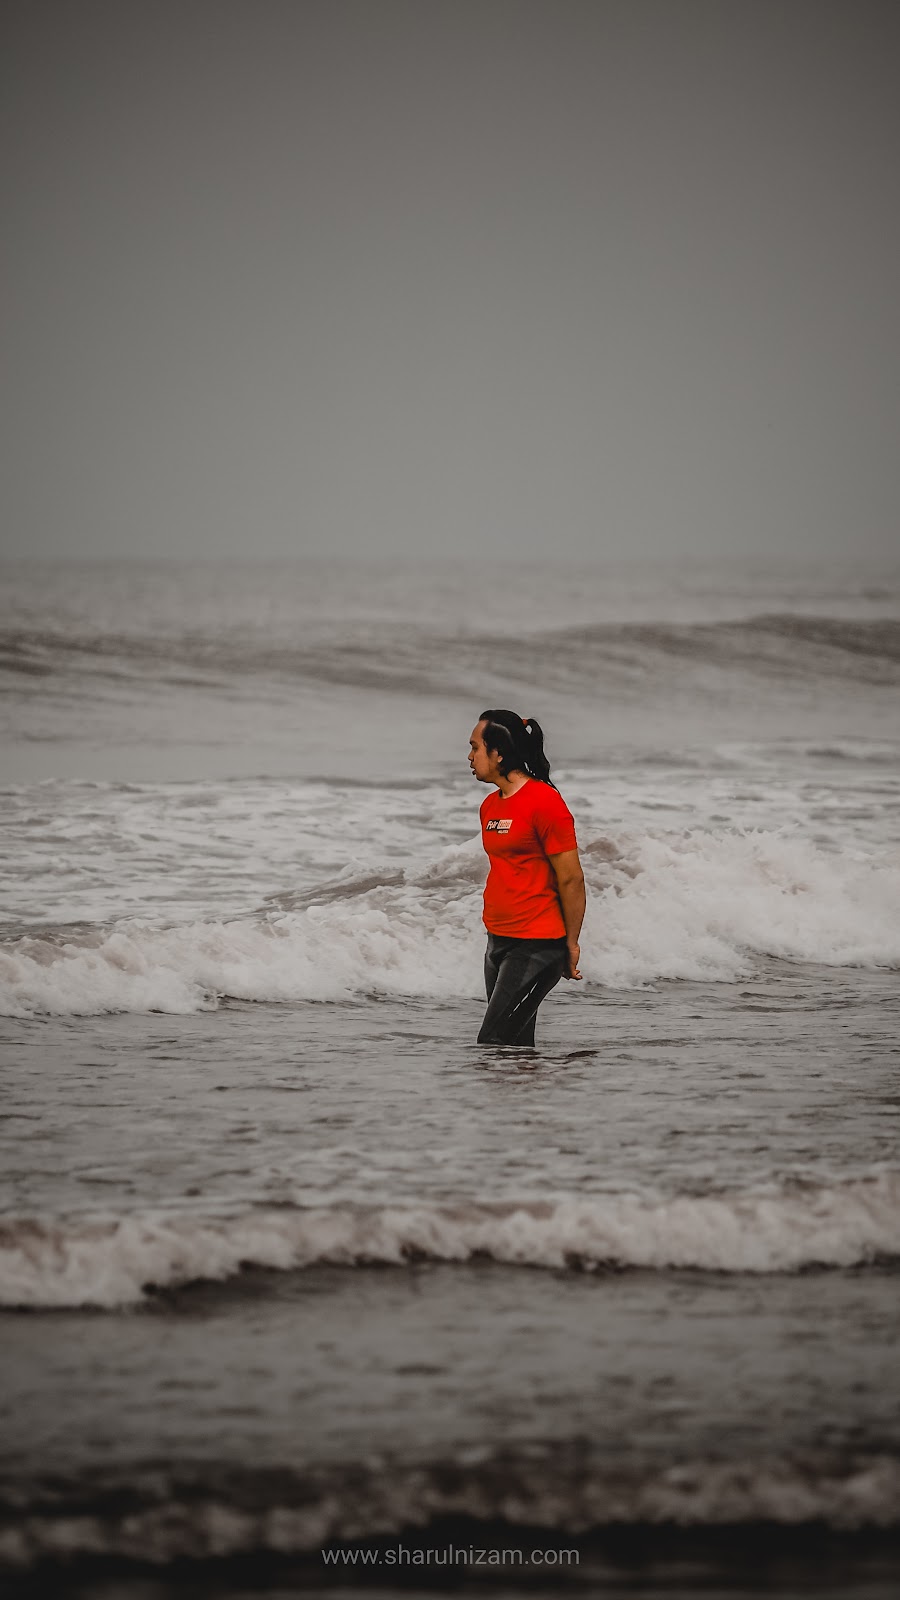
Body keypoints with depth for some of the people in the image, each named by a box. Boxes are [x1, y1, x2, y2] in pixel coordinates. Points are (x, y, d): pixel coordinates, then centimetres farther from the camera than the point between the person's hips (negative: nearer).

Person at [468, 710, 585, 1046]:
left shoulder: (544, 802, -14)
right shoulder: (490, 806, 13)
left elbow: (571, 879, -12)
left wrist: (571, 943, -8)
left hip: (536, 947, -9)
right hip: (498, 942, 9)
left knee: (494, 1044, -16)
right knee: (516, 1046, 9)